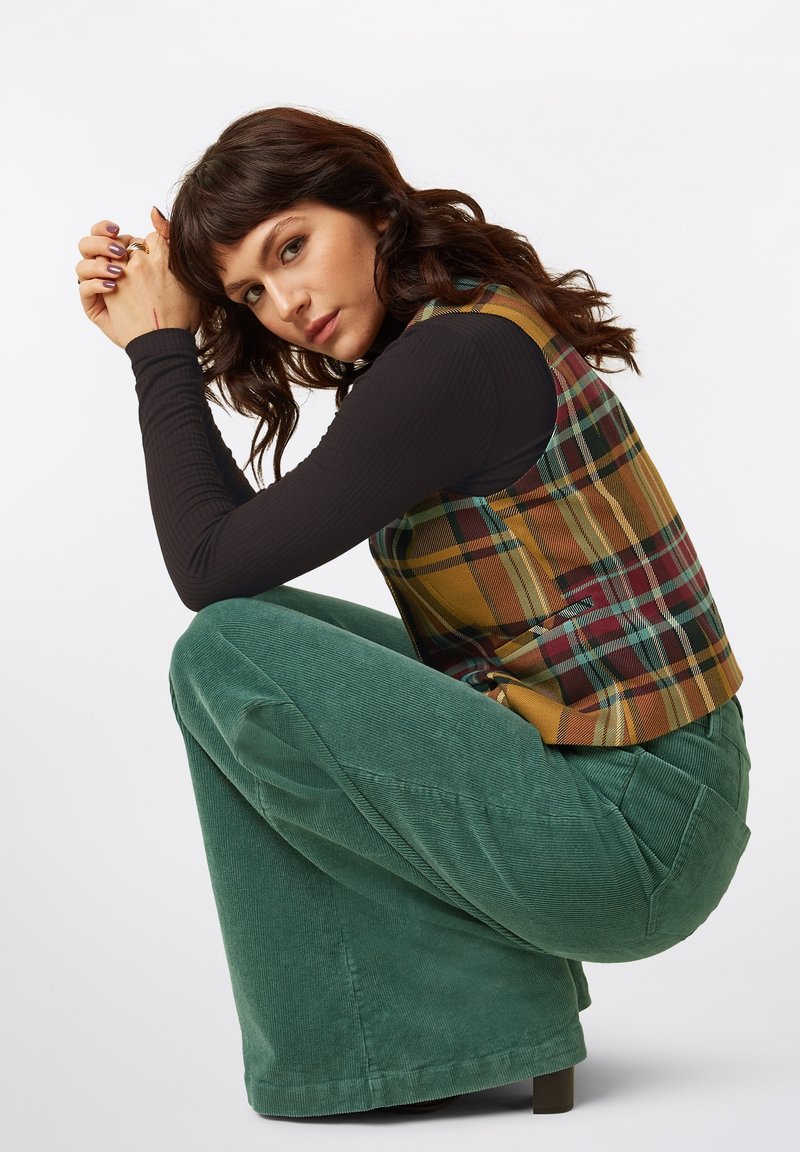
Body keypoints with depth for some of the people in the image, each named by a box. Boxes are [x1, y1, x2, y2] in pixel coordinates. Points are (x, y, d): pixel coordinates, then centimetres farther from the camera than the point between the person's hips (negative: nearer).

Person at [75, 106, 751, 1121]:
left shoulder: (457, 359, -18)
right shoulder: (464, 333, 11)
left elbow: (213, 565, -16)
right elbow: (250, 558, 13)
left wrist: (160, 349, -5)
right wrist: (157, 342, 9)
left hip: (626, 834, -10)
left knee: (226, 654, -12)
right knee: (269, 627, 16)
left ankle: (476, 1026, 2)